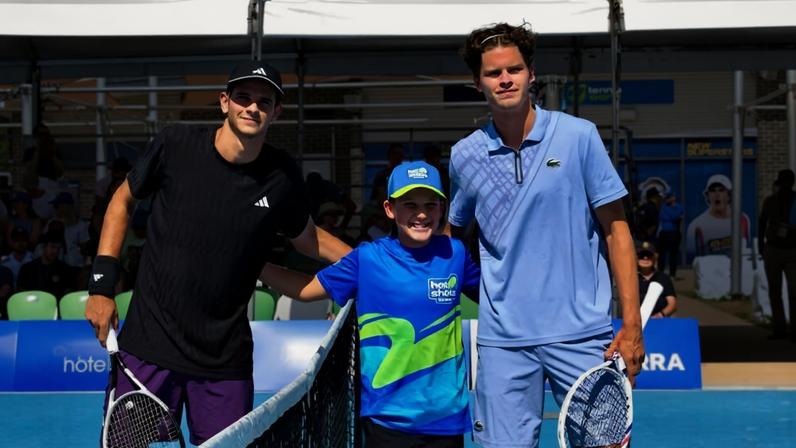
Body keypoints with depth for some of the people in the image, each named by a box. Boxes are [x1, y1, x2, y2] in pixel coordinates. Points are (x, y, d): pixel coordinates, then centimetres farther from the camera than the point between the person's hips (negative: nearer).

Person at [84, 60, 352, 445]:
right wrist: (102, 283, 2)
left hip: (225, 357, 1)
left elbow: (307, 237, 15)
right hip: (150, 341, -1)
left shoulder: (282, 176, -3)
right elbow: (123, 200, 8)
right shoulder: (174, 146, -8)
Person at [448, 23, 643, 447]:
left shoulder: (578, 136, -2)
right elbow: (453, 236, 19)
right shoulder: (464, 156, 5)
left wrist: (631, 324, -7)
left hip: (581, 332, -1)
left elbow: (615, 228, -1)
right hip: (503, 339, 2)